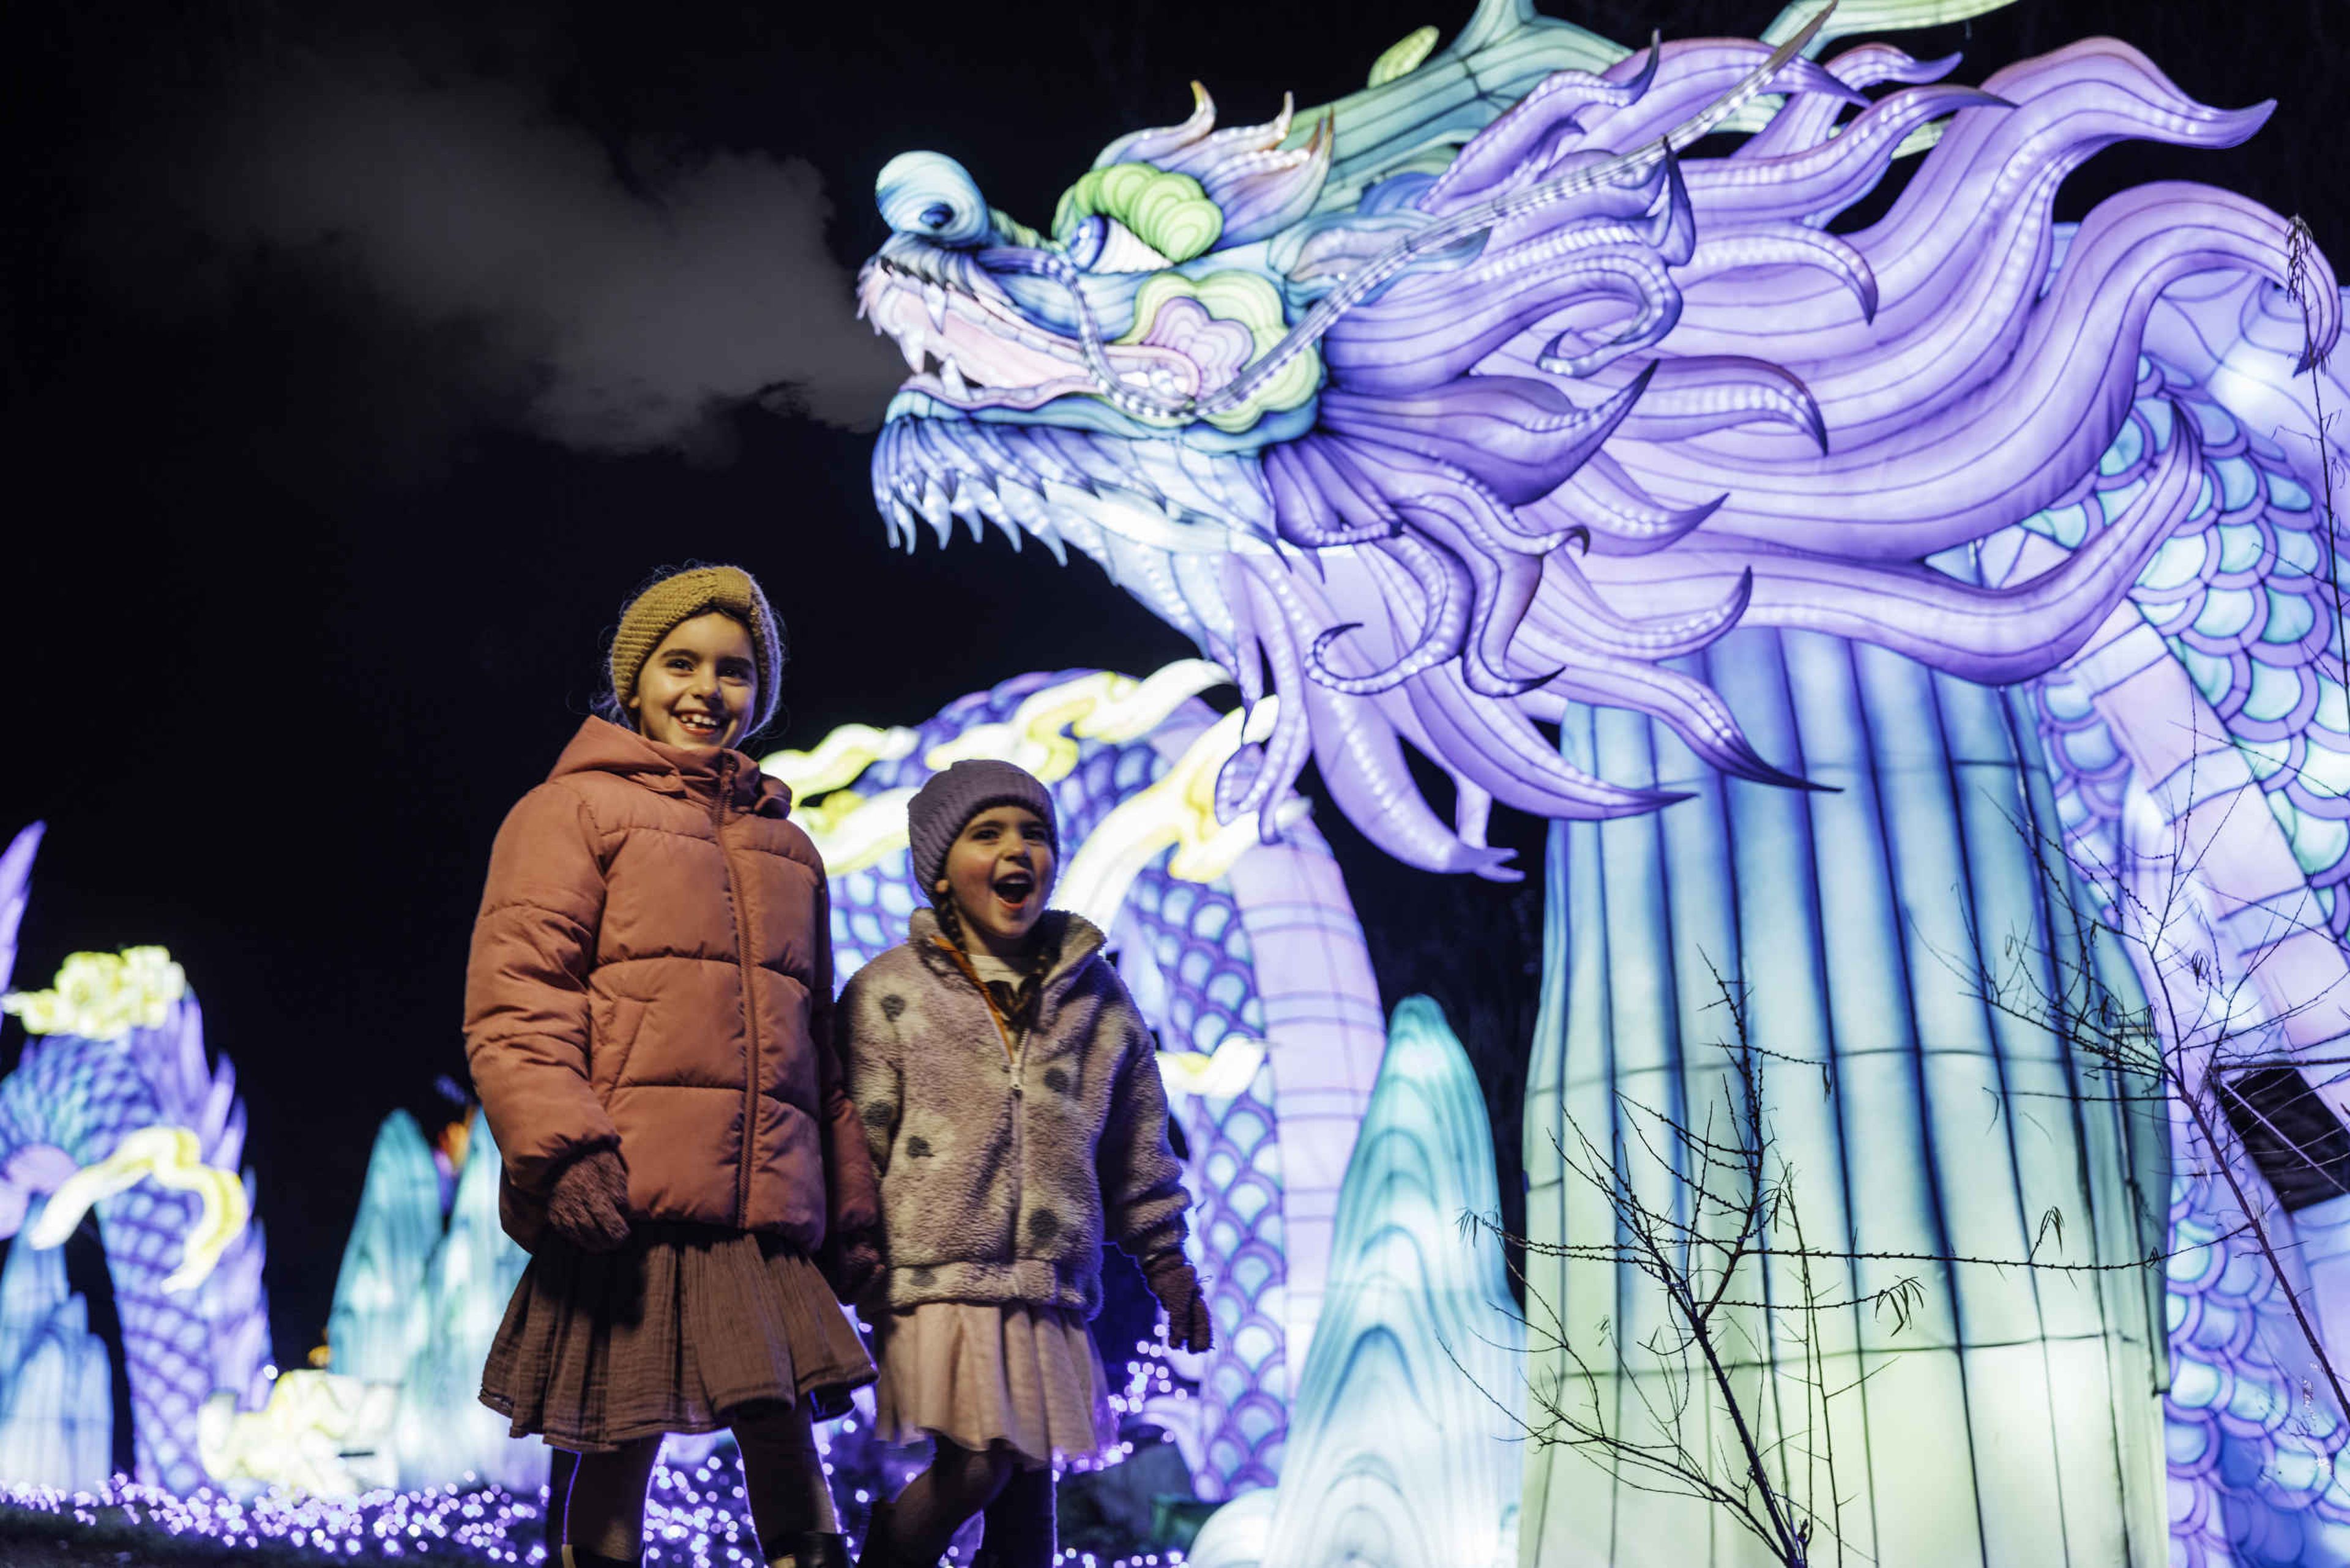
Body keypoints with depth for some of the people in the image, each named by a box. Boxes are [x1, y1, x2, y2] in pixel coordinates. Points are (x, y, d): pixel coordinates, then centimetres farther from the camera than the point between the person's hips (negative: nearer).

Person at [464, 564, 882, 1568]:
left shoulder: (788, 849, 24)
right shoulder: (575, 809, 7)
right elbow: (511, 1004, -5)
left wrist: (852, 1206, 21)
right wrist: (561, 1145, -20)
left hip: (767, 1221, 5)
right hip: (628, 1205, -5)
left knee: (787, 1454, -2)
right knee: (619, 1459, -2)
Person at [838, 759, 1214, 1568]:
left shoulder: (1096, 995, 12)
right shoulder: (887, 992, 1)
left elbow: (1139, 1146, 18)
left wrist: (1166, 1262, 17)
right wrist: (854, 1256, -7)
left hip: (1051, 1288, 4)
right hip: (937, 1280, -4)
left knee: (1030, 1477, 6)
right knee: (976, 1465, -13)